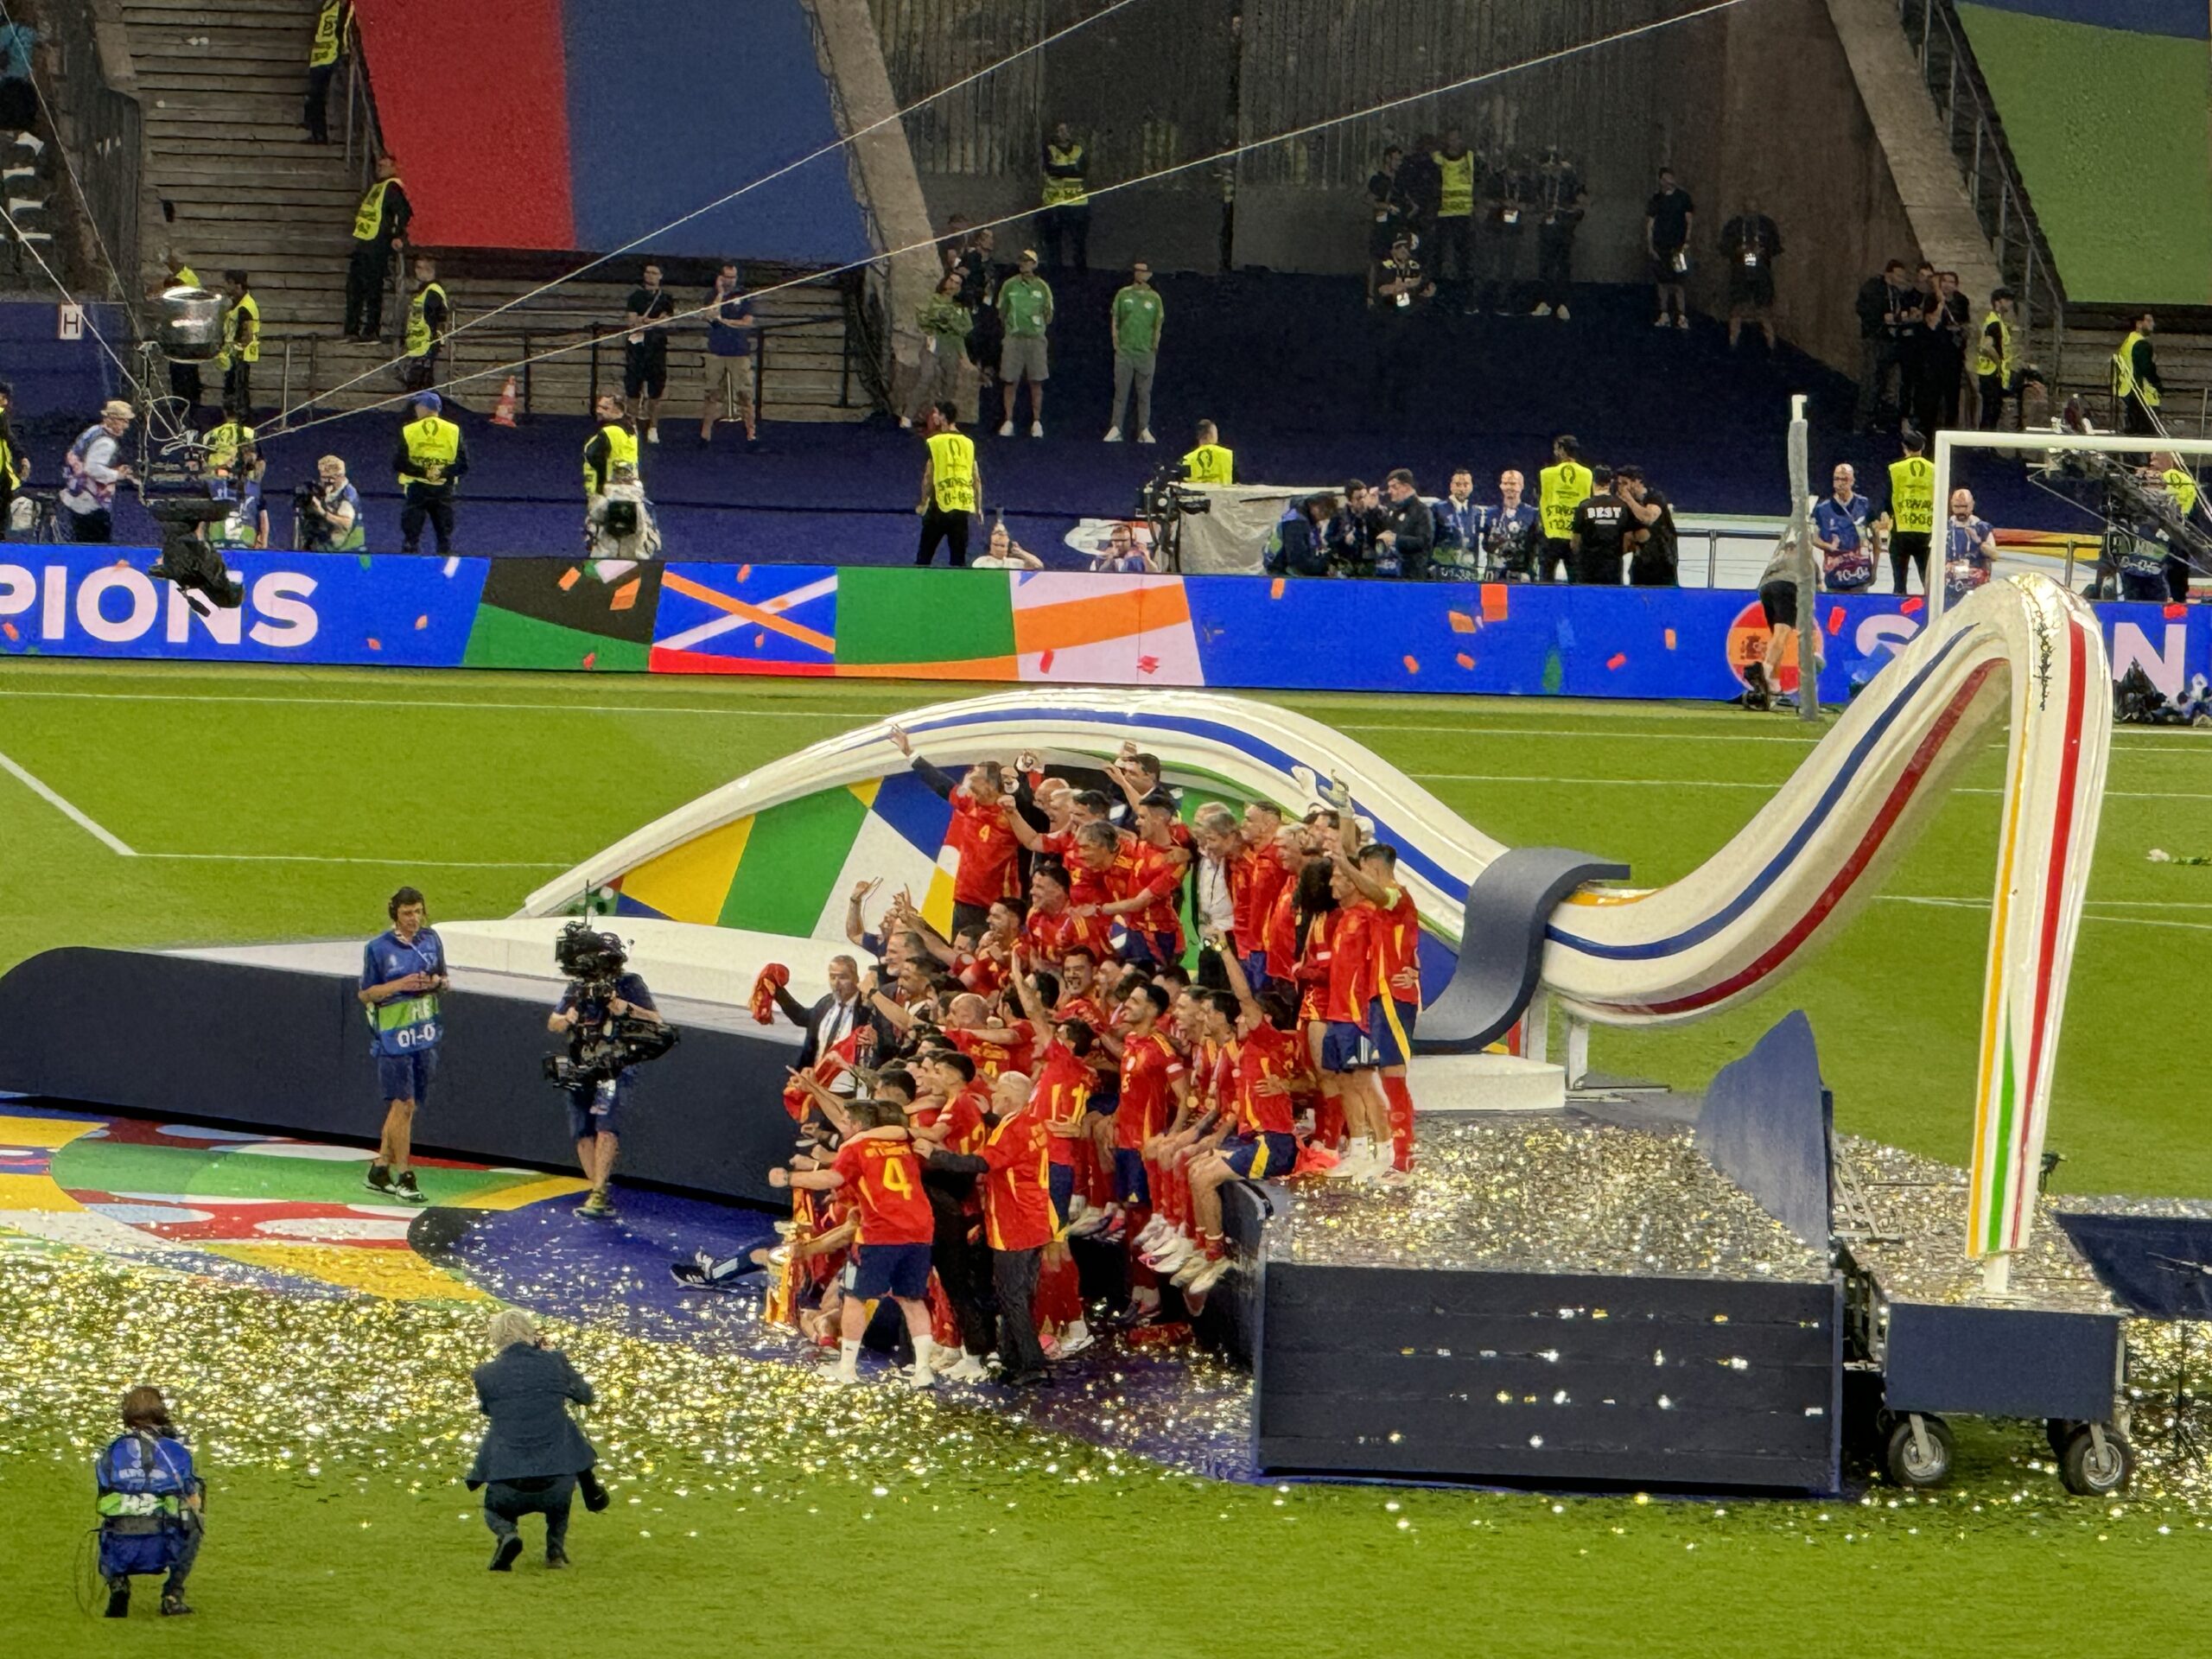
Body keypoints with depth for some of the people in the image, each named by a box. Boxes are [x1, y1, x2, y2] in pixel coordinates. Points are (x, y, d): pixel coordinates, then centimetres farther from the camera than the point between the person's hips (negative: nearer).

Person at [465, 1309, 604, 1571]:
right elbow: (586, 1396, 22)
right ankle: (556, 1547, 24)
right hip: (557, 1487, 1)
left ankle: (506, 1533, 0)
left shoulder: (485, 1374, 1)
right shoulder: (554, 1362, 2)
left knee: (495, 1510, 33)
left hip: (508, 1489, -1)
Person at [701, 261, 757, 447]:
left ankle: (751, 433, -2)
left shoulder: (743, 296, 6)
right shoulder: (712, 297, 8)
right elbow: (711, 316, -11)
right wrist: (720, 293, -9)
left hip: (740, 353, -1)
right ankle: (705, 434, 6)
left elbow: (747, 323, -3)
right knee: (713, 395, 1)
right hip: (716, 353, 1)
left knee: (744, 395, -4)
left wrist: (723, 320, -6)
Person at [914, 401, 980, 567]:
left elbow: (928, 475, -6)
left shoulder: (933, 441, -4)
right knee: (958, 556, 6)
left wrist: (923, 503, 5)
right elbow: (977, 478, 8)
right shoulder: (969, 443, 8)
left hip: (940, 504, -3)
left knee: (924, 555, 5)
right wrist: (978, 507, 14)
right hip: (963, 505, 3)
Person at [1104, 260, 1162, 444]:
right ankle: (1115, 428, -4)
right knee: (1120, 392, -3)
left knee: (1144, 393, 2)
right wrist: (1116, 343, -1)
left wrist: (1154, 346, 3)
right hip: (1124, 350, 0)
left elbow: (1159, 324, 9)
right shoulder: (1123, 295, 6)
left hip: (1146, 351, 0)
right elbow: (1114, 320, 7)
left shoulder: (1154, 297, 7)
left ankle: (1144, 430, 4)